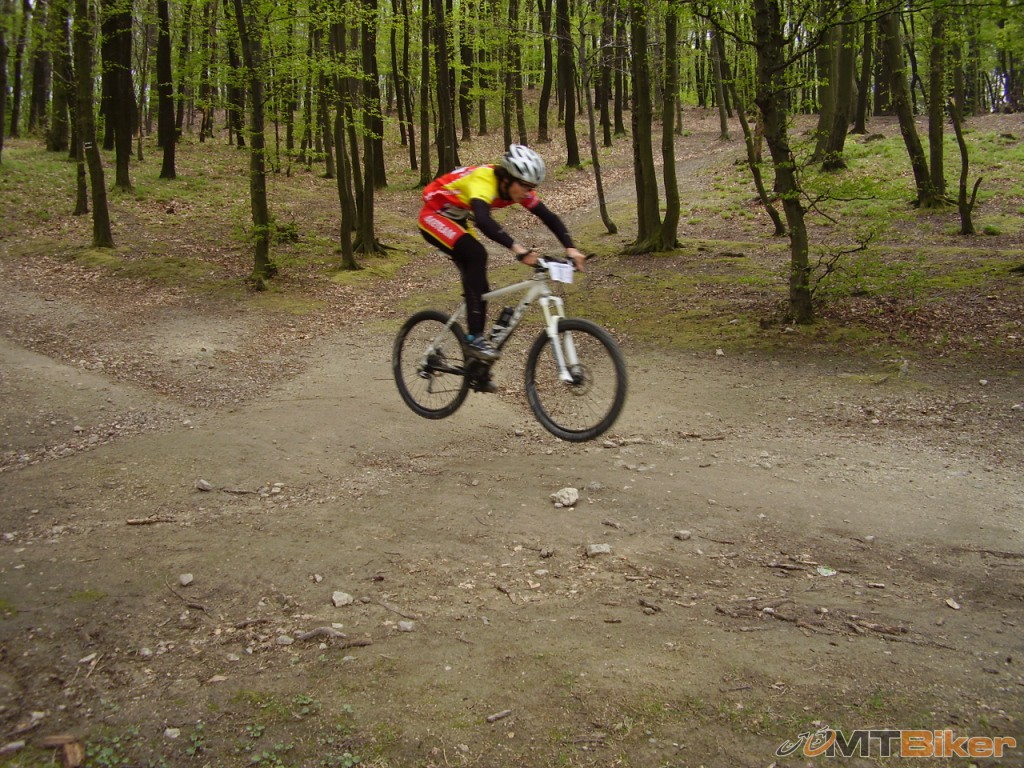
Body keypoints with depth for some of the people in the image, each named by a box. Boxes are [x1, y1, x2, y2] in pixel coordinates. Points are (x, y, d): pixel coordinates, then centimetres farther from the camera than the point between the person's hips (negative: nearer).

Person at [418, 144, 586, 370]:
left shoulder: (515, 187, -13)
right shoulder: (484, 180, -36)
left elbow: (548, 217, -12)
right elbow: (482, 219, -53)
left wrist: (570, 248, -25)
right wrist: (516, 248, -62)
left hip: (457, 220, 8)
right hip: (434, 215, -8)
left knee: (479, 287, 0)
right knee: (476, 255, -31)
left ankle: (475, 364, 10)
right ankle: (474, 337, -26)